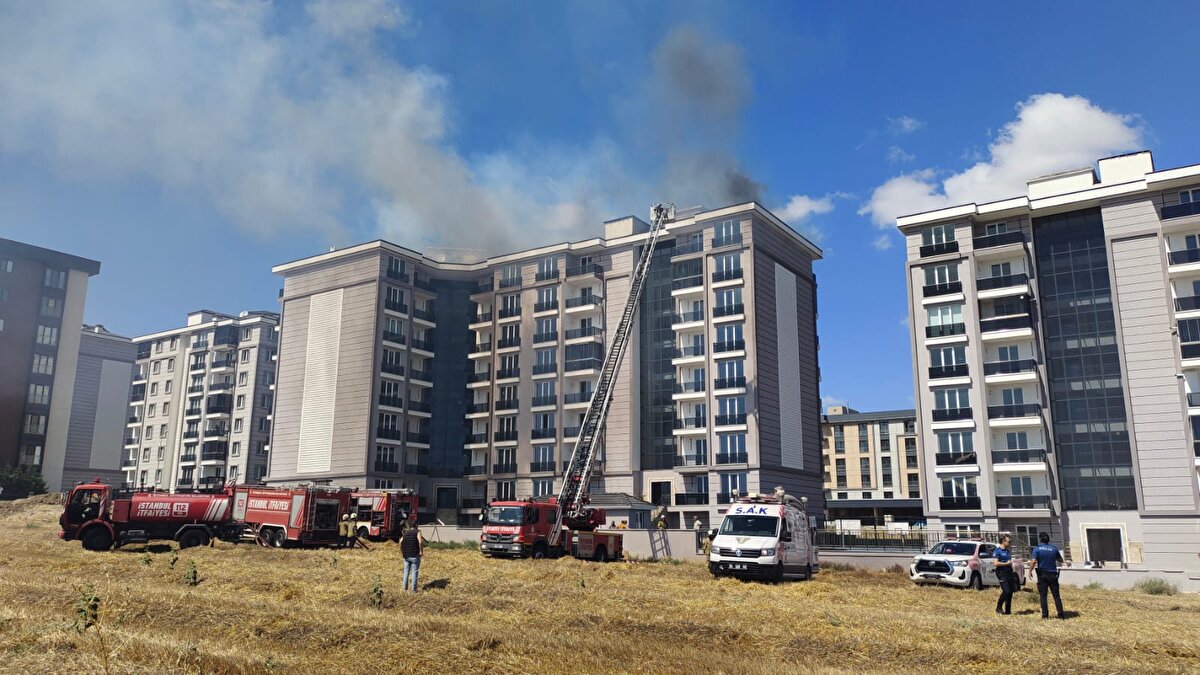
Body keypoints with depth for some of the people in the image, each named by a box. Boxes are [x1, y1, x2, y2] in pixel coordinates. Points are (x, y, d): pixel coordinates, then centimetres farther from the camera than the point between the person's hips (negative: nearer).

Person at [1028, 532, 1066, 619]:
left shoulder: (1037, 549, -7)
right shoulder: (1054, 548, 1)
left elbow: (1033, 561, -17)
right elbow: (1061, 560, 14)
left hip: (1042, 574, -2)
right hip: (1053, 574, 2)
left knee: (1043, 595, 4)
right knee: (1056, 595, 7)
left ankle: (1045, 614, 2)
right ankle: (1061, 614, 4)